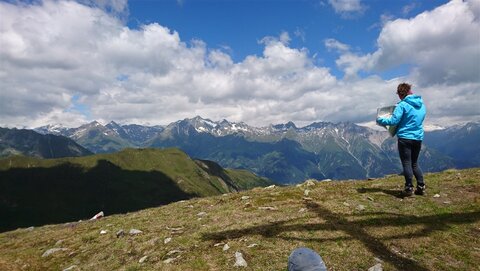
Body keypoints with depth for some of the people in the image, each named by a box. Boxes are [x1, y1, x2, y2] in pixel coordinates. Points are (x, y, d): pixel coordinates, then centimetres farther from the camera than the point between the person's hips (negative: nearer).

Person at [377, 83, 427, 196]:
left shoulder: (403, 105, -12)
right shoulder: (422, 105, 11)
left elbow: (393, 121, -16)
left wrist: (380, 120, -2)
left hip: (405, 138, -7)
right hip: (418, 138, 7)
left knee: (407, 163, 0)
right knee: (415, 163, 17)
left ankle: (409, 188, 1)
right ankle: (421, 187, 15)